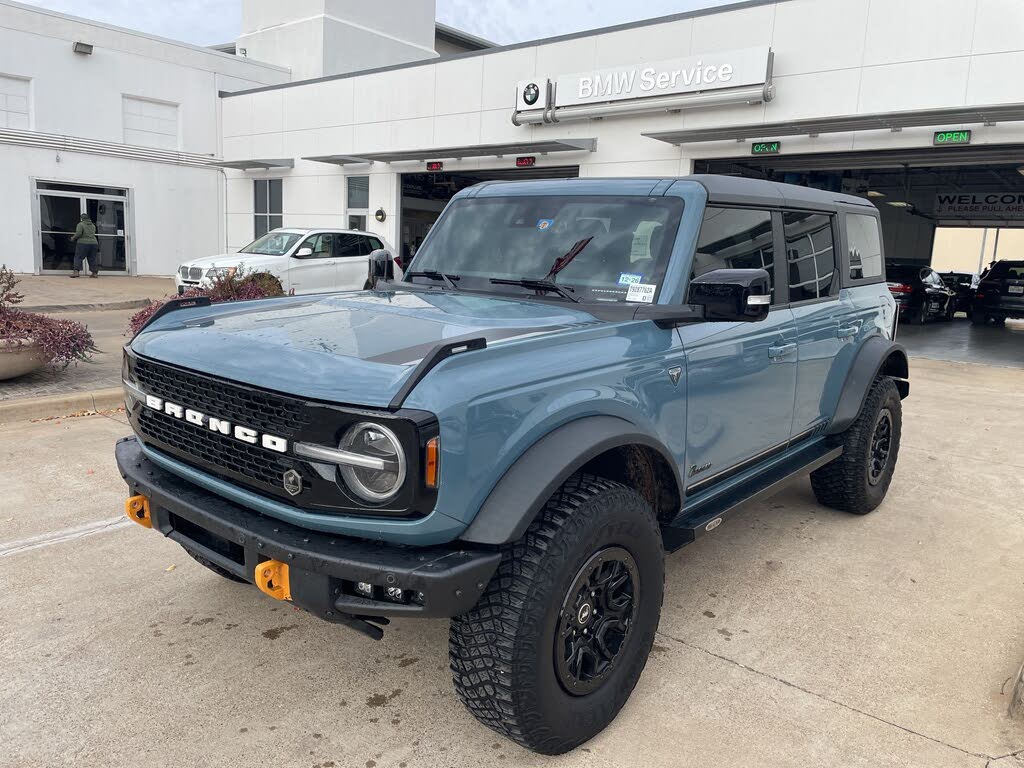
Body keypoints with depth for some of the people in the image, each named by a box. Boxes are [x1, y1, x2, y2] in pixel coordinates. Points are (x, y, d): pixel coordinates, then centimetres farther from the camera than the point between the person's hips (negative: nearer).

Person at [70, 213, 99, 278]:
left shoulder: (80, 224, -3)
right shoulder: (93, 225, 15)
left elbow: (78, 233, -13)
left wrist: (73, 238, 3)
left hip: (83, 243, -5)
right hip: (94, 243, 5)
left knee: (78, 257, -3)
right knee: (92, 258, 9)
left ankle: (76, 271, -15)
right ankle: (95, 273, 8)